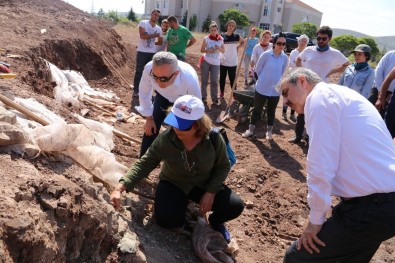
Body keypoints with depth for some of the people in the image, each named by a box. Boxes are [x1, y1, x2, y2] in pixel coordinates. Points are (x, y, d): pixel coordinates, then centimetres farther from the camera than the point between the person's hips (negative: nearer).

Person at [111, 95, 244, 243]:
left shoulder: (214, 138, -24)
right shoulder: (165, 139, -25)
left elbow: (223, 166, -8)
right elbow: (144, 164, -18)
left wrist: (210, 192, -18)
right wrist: (121, 187, -29)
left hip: (204, 184, 1)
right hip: (173, 184, -1)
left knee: (235, 206, -18)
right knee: (165, 219, -27)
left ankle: (215, 220, 19)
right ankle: (184, 217, 12)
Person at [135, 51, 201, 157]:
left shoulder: (190, 80, -44)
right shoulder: (149, 69, -38)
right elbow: (144, 93, -16)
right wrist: (149, 119, -4)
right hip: (163, 96, 2)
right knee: (151, 129, 0)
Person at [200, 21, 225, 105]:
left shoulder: (221, 39, 3)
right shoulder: (206, 38, -3)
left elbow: (223, 51, 8)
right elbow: (202, 50, -2)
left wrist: (219, 48, -13)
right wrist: (208, 50, -21)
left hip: (216, 63, 1)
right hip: (206, 62, -1)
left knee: (214, 81, -1)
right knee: (204, 80, 6)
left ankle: (215, 98, 3)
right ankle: (203, 97, 16)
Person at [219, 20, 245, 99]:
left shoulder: (236, 36, 0)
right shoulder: (222, 36, -1)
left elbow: (243, 42, 17)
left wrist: (238, 47, 3)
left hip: (233, 62, -1)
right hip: (223, 61, 1)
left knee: (233, 78, 2)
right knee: (222, 78, 9)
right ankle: (221, 93, 21)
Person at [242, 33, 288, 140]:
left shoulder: (285, 58, -5)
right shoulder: (266, 55, -14)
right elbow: (257, 69, -1)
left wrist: (276, 81, 13)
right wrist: (264, 80, 9)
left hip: (276, 90, 2)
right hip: (262, 88, -2)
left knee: (271, 111, 14)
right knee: (257, 109, 8)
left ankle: (269, 131, 28)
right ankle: (251, 129, 22)